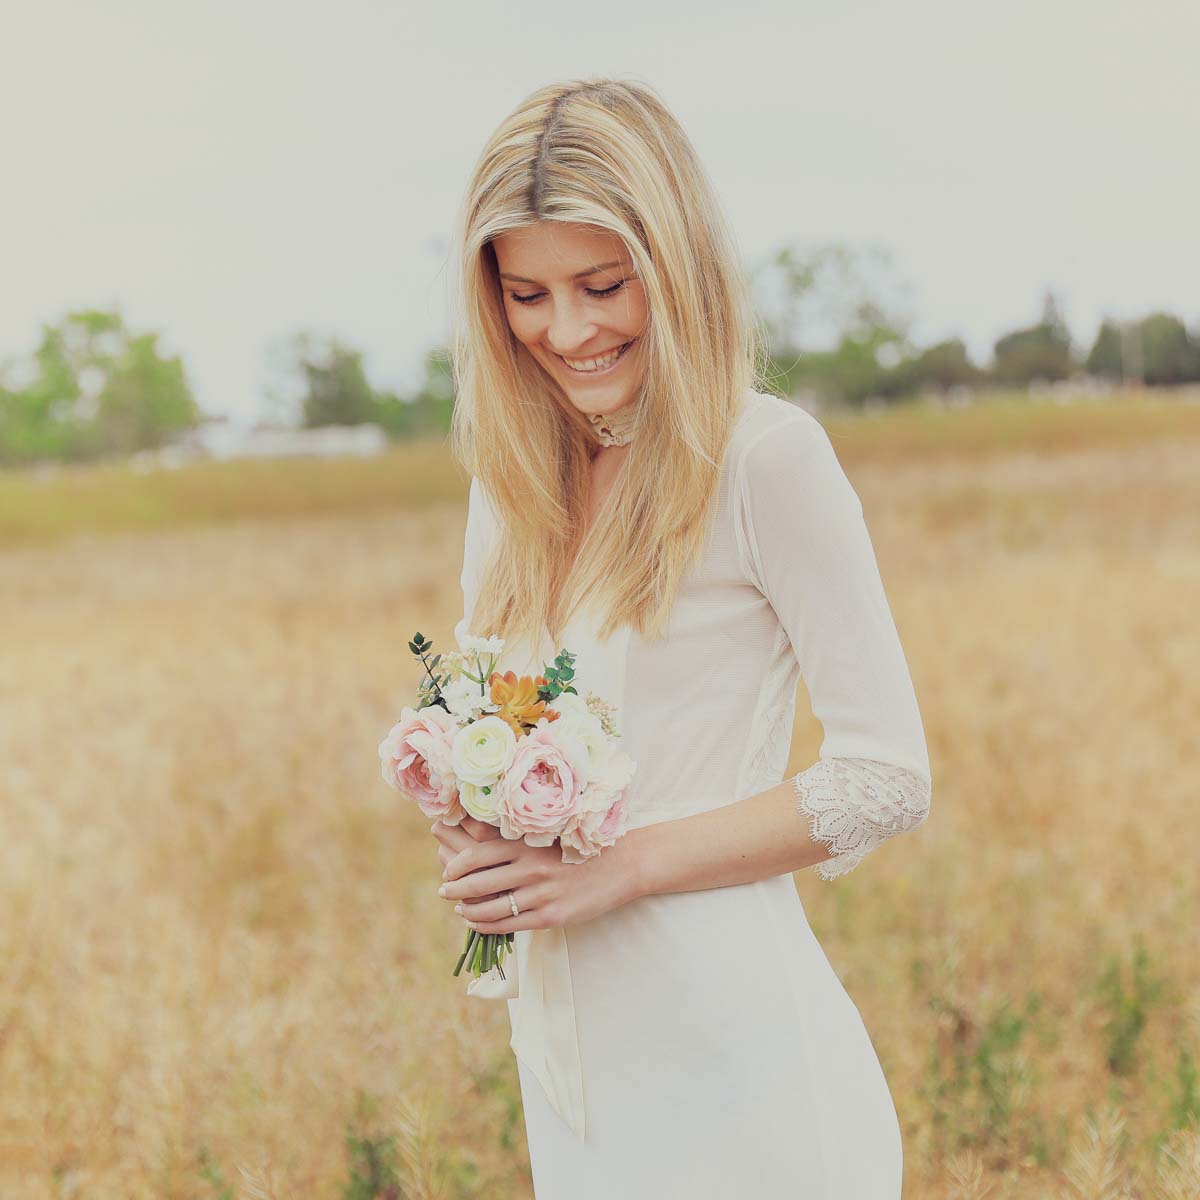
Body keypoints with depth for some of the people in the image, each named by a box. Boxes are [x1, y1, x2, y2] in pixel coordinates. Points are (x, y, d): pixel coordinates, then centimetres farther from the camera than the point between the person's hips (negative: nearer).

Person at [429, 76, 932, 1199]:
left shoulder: (765, 456, -13)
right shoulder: (512, 482, 7)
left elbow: (888, 778, -12)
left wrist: (620, 866, -17)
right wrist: (470, 834, -7)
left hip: (731, 1053, -6)